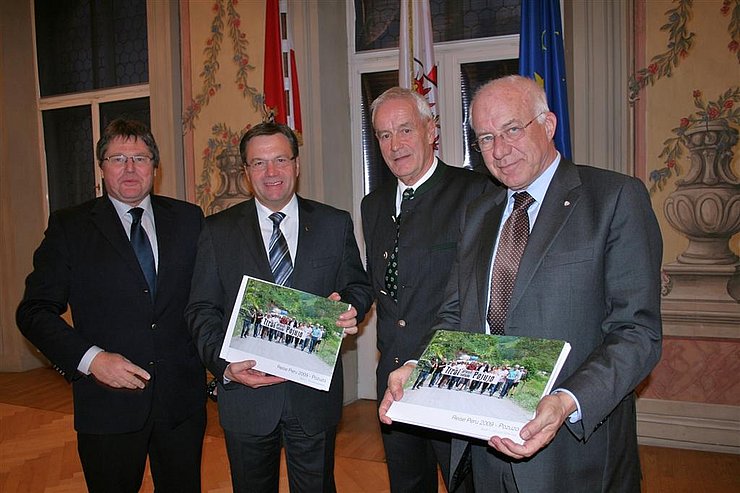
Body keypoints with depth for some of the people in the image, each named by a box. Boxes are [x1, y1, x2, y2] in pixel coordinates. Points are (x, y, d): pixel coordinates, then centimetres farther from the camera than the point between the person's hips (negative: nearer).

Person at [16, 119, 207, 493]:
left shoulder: (188, 219, 4)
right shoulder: (69, 227, -1)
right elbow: (34, 311, -3)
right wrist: (90, 359, -16)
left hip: (183, 399, 2)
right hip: (108, 402, -1)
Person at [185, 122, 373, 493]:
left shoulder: (335, 224, 1)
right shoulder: (218, 230, 0)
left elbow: (358, 287, 7)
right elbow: (202, 308, -2)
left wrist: (349, 309, -17)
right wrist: (224, 364, -18)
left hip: (315, 395, 0)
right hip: (246, 393, 0)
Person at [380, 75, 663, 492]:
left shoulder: (617, 198, -8)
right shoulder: (478, 215, 10)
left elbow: (637, 332, -14)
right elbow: (455, 318, 11)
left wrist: (567, 403, -28)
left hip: (576, 449, -5)